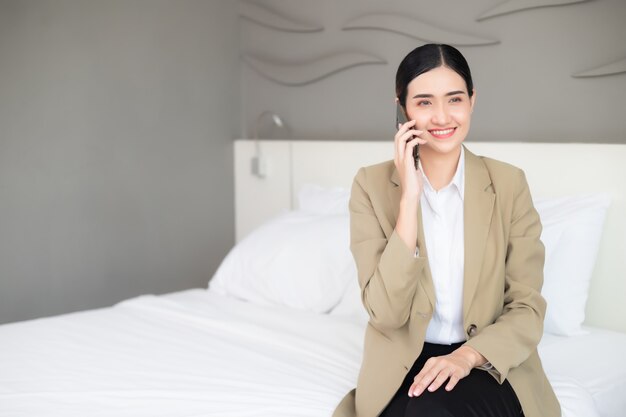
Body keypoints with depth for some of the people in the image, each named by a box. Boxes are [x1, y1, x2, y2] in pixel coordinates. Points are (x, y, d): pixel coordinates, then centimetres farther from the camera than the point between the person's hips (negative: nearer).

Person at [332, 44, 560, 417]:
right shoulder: (372, 185, -5)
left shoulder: (509, 184, -2)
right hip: (402, 368, 1)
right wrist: (410, 197, -19)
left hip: (490, 367, 0)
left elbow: (528, 309, -2)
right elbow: (386, 312, -14)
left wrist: (467, 355, -21)